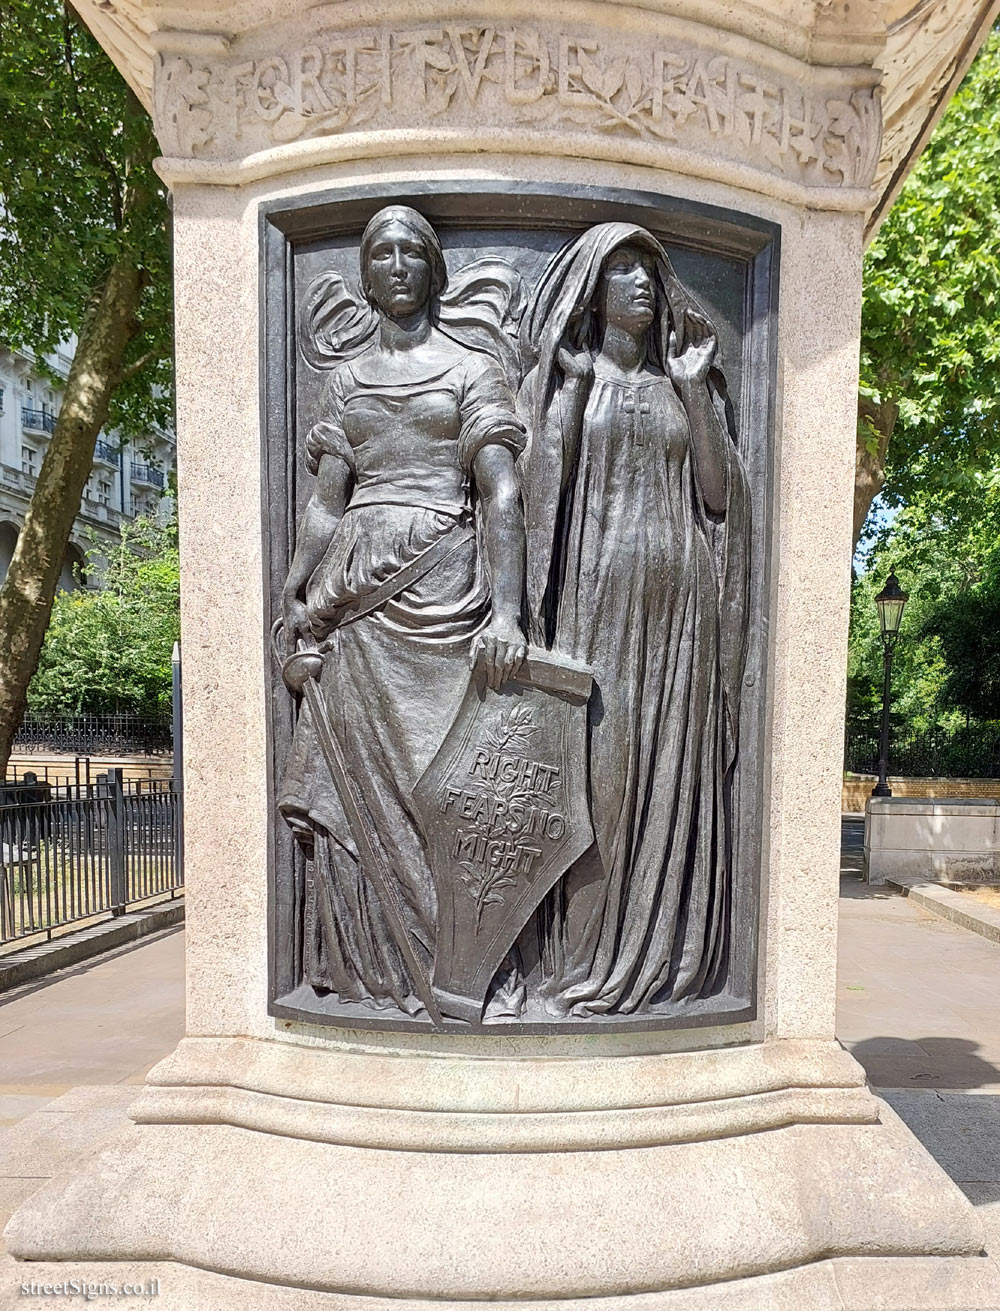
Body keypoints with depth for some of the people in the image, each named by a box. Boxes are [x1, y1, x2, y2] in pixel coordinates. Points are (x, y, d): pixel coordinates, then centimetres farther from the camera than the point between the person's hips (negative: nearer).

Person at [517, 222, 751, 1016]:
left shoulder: (681, 382, 18)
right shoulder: (562, 376, 8)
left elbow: (717, 492, 6)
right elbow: (538, 486, -3)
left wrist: (697, 391, 2)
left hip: (677, 599, 3)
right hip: (596, 593, -3)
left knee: (673, 768, 3)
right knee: (594, 765, -5)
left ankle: (670, 950, 14)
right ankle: (587, 956, 5)